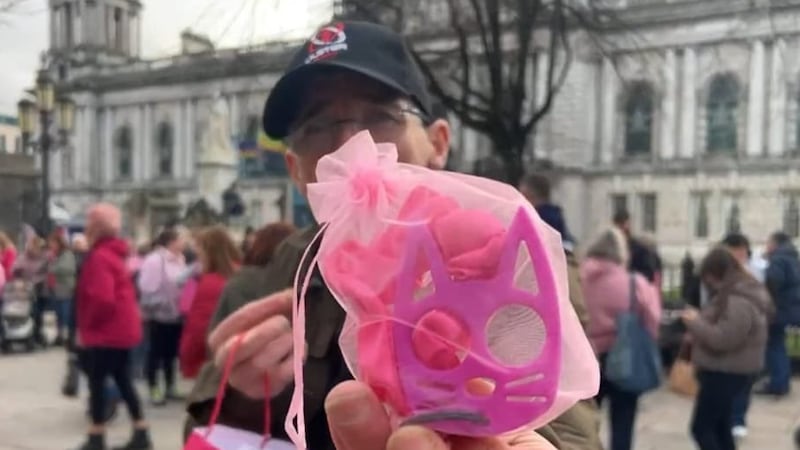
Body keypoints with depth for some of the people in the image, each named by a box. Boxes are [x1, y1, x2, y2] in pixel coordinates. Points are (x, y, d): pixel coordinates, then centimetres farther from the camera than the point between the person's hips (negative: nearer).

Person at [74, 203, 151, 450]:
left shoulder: (99, 257, -17)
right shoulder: (113, 253, 14)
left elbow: (102, 299, -26)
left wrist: (86, 325, -13)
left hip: (105, 332, -9)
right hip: (121, 329, 9)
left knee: (96, 382, 2)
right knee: (122, 380, 13)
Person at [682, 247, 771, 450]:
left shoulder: (738, 302, -24)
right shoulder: (737, 295, 11)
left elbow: (723, 339, -28)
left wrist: (695, 322, -16)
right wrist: (700, 324, 7)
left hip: (725, 374, -11)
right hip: (726, 372, 11)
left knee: (701, 428, -6)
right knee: (720, 427, 18)